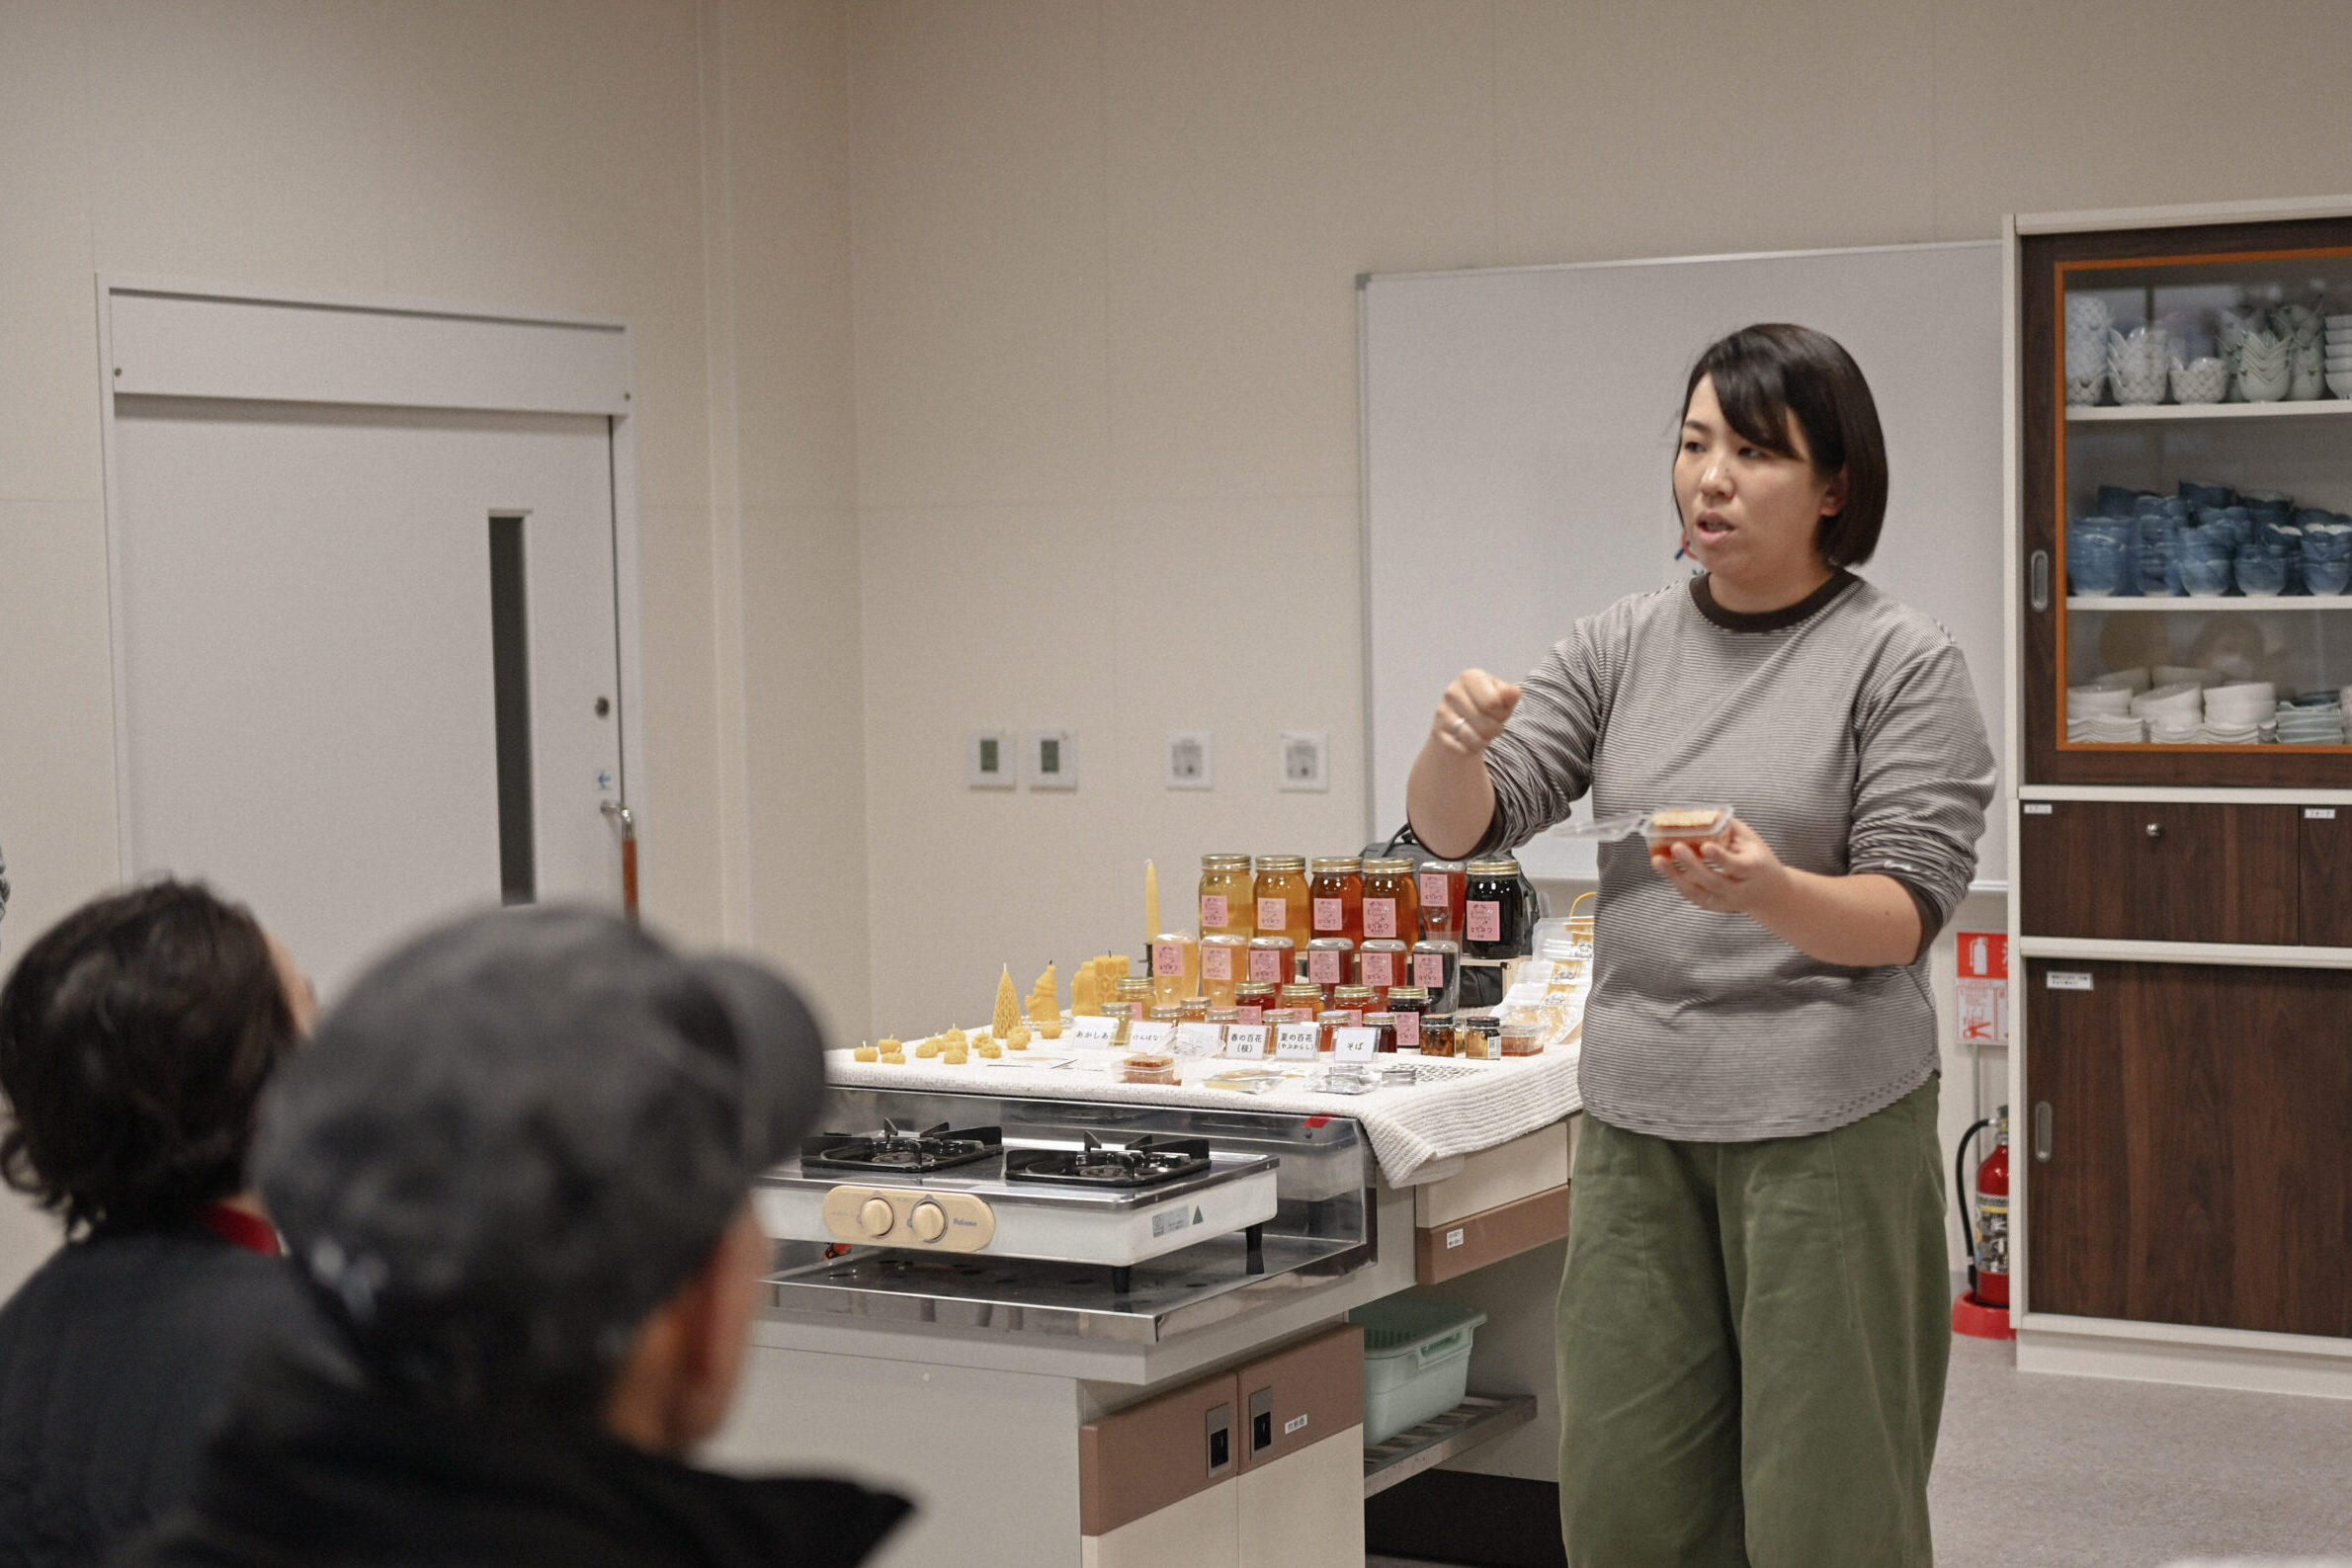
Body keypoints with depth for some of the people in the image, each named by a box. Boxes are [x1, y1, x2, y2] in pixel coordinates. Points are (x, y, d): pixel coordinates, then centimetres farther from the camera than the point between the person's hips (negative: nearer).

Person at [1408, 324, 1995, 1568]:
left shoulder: (1900, 662, -4)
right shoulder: (1621, 649, 8)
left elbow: (1907, 912, -8)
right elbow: (1459, 830, 5)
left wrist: (1769, 893, -28)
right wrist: (1454, 748, -18)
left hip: (1826, 1122, -4)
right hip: (1637, 1117, 4)